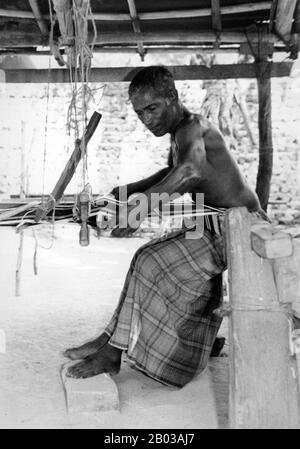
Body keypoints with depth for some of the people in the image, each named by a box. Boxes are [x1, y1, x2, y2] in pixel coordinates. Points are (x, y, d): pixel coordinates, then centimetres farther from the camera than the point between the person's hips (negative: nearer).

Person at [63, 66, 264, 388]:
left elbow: (190, 169, -42)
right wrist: (131, 191, 19)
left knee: (151, 262, -16)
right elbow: (173, 173, 31)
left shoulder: (192, 128, -18)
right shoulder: (182, 132, 12)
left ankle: (112, 350, -4)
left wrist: (145, 203, -52)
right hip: (220, 227, 10)